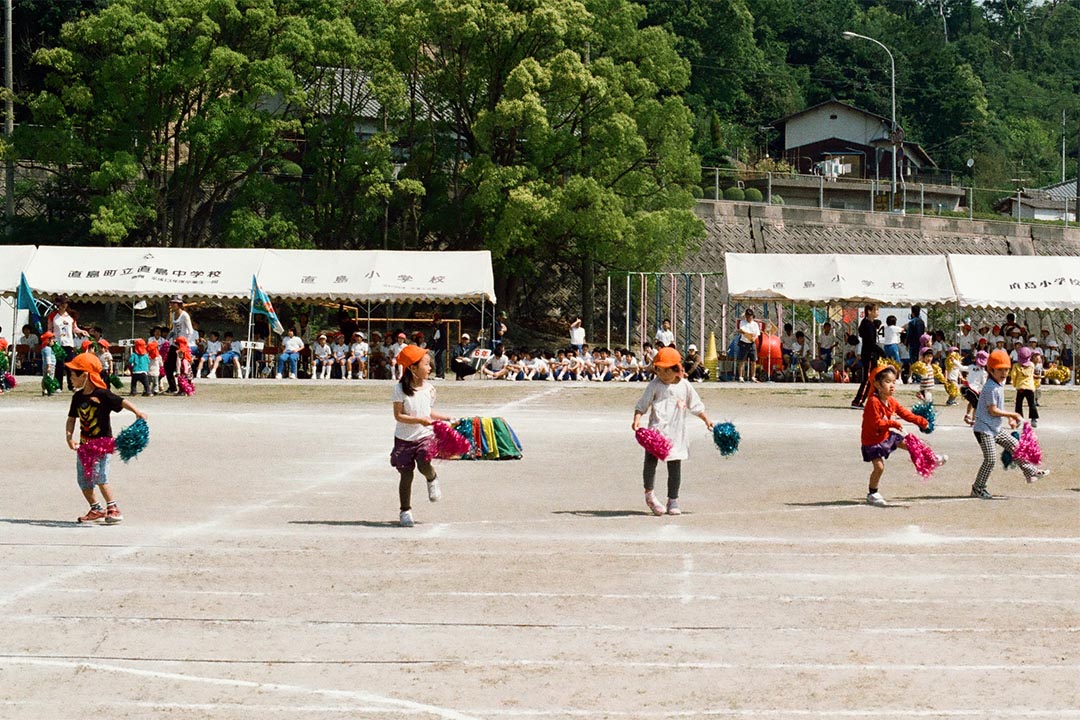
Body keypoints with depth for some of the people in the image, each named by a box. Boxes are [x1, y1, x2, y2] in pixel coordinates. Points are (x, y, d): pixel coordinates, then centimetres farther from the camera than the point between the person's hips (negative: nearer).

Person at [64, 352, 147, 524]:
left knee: (99, 477, -17)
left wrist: (137, 411, -39)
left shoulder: (102, 394, -13)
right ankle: (96, 509, 24)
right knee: (83, 480, 8)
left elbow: (121, 402, -22)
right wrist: (69, 437, -5)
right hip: (84, 443, 7)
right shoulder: (78, 397, 6)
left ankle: (113, 508, -6)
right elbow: (71, 418, 9)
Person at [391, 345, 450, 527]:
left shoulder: (429, 389, 2)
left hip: (425, 436, 2)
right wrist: (419, 420, -25)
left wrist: (446, 418, 12)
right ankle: (405, 511, 17)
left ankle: (432, 479, 10)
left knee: (424, 465, -25)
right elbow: (398, 416, -16)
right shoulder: (400, 389, -12)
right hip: (404, 438, -2)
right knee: (406, 474, 2)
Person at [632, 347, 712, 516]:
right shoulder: (654, 385, 0)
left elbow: (697, 406, 15)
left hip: (676, 433, 2)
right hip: (656, 429, -2)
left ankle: (673, 501, 16)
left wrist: (707, 420, 8)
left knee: (675, 467, 6)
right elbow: (641, 405, 0)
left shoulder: (684, 387, 5)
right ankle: (649, 493, -4)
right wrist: (637, 418, -16)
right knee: (650, 459, -19)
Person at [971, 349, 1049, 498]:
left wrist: (1010, 418, 8)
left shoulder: (1000, 384, 10)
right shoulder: (991, 388, -21)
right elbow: (993, 411, -21)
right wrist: (1012, 415, -13)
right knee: (990, 459, -9)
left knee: (1015, 446, 14)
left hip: (996, 429, 10)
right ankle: (978, 488, 1)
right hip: (984, 429, -10)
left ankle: (1030, 472, 26)